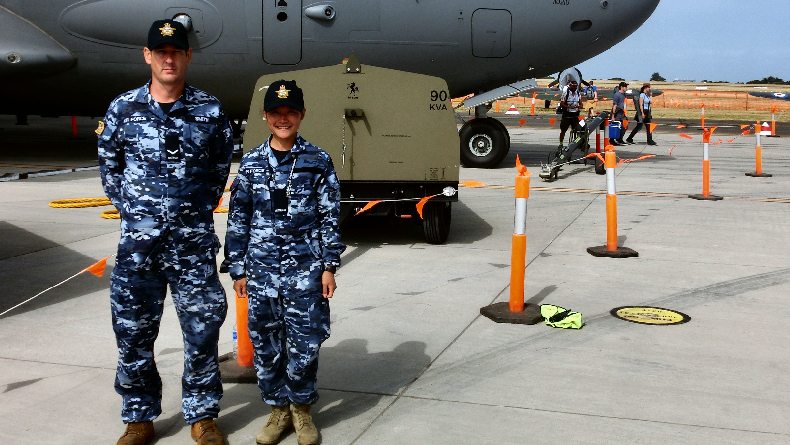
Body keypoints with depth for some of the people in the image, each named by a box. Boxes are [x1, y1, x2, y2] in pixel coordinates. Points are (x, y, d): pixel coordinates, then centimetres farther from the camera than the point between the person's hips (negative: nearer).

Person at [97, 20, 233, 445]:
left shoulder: (210, 111, 2)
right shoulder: (123, 109, 3)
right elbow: (109, 168, 13)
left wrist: (200, 212, 10)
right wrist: (132, 212, 8)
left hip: (194, 244, 0)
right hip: (138, 241, 1)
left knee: (203, 329, 4)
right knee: (133, 332, 7)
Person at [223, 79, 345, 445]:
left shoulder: (318, 161, 2)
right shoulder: (251, 163, 6)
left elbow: (330, 218, 2)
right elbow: (238, 220, 8)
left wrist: (328, 267, -2)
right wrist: (238, 270, 5)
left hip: (305, 268, -2)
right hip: (262, 268, 2)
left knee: (305, 343, -1)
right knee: (266, 344, 7)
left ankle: (301, 409, 20)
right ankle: (278, 410, 25)